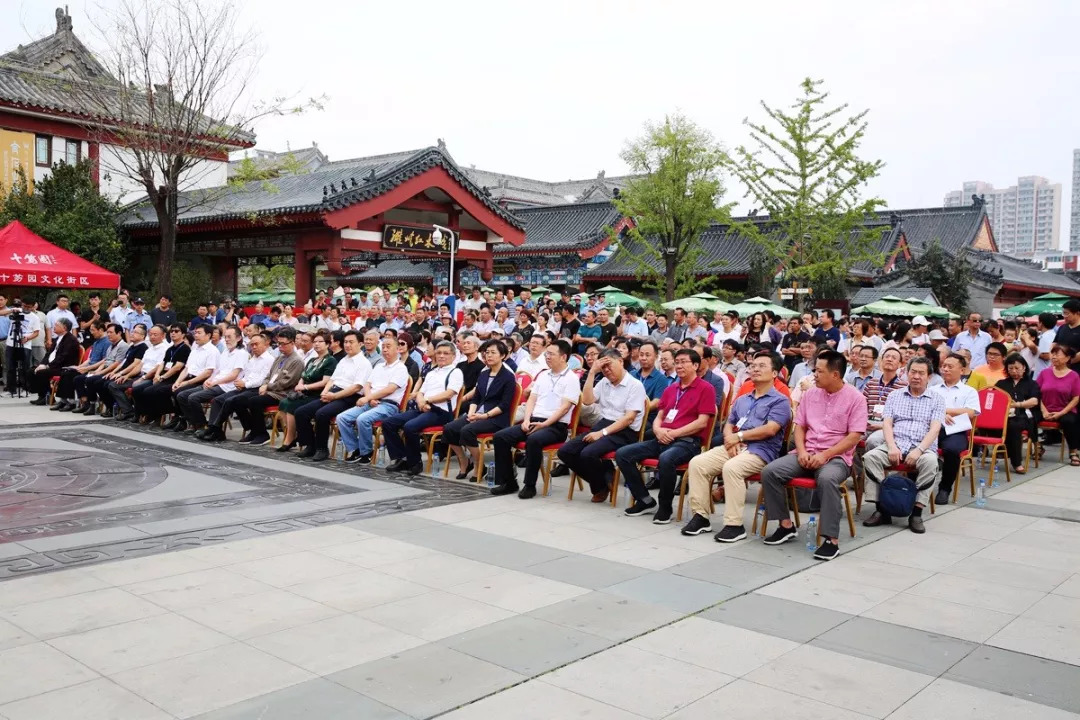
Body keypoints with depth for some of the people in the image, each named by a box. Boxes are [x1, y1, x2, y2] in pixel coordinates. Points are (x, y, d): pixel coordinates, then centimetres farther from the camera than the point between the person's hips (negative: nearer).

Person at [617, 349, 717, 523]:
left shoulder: (705, 388, -1)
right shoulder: (670, 389, 21)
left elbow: (701, 423, -10)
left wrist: (673, 433, -14)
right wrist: (658, 430, -4)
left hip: (688, 441, -7)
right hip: (663, 440, 7)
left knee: (666, 459, -40)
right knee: (622, 454, -10)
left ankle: (665, 507, -16)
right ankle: (645, 501, 2)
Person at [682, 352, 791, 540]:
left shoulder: (780, 400, 2)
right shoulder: (742, 400, 26)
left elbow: (770, 429, -12)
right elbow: (728, 425, 22)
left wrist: (738, 436, -7)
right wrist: (730, 439, -3)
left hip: (760, 451, -7)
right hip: (734, 447, 7)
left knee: (731, 468, -36)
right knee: (697, 463, -16)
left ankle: (734, 524, -30)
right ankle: (700, 515, -12)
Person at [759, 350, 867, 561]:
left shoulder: (855, 398, -5)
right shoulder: (811, 394, 11)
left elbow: (854, 437, -10)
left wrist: (825, 455, -19)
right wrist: (802, 451, -7)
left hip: (836, 456, -5)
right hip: (807, 453, 5)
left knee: (827, 479, -39)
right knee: (769, 472, -17)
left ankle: (832, 540, -31)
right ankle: (786, 525, -5)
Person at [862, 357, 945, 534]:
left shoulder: (937, 398, 9)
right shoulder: (894, 396, 15)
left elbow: (935, 428, -4)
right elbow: (887, 424, 5)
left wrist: (919, 450, -20)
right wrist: (892, 447, -13)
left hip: (923, 447, -2)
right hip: (895, 445, 2)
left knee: (930, 462, -36)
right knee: (870, 457, -27)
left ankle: (916, 512, -27)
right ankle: (881, 509, -23)